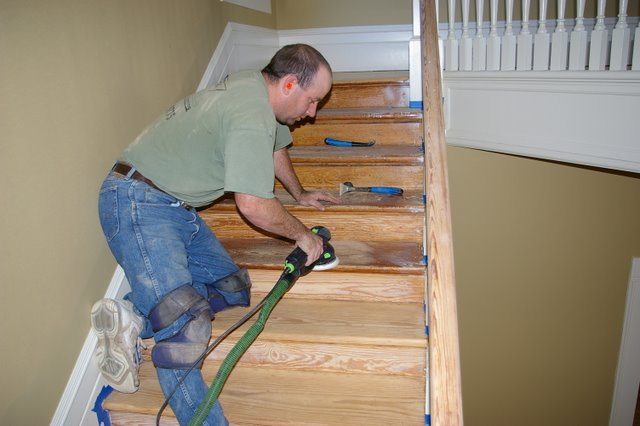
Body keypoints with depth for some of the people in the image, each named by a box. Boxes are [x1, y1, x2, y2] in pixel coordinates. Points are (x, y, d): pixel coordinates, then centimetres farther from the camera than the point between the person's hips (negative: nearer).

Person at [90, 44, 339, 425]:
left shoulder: (256, 86, 9)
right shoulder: (251, 117, -23)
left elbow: (275, 148, 27)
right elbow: (254, 206, -21)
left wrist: (300, 193, 39)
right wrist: (302, 234, -4)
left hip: (179, 207, 10)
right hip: (139, 202, -10)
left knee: (233, 290, 0)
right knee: (186, 328, -21)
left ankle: (135, 318, -3)